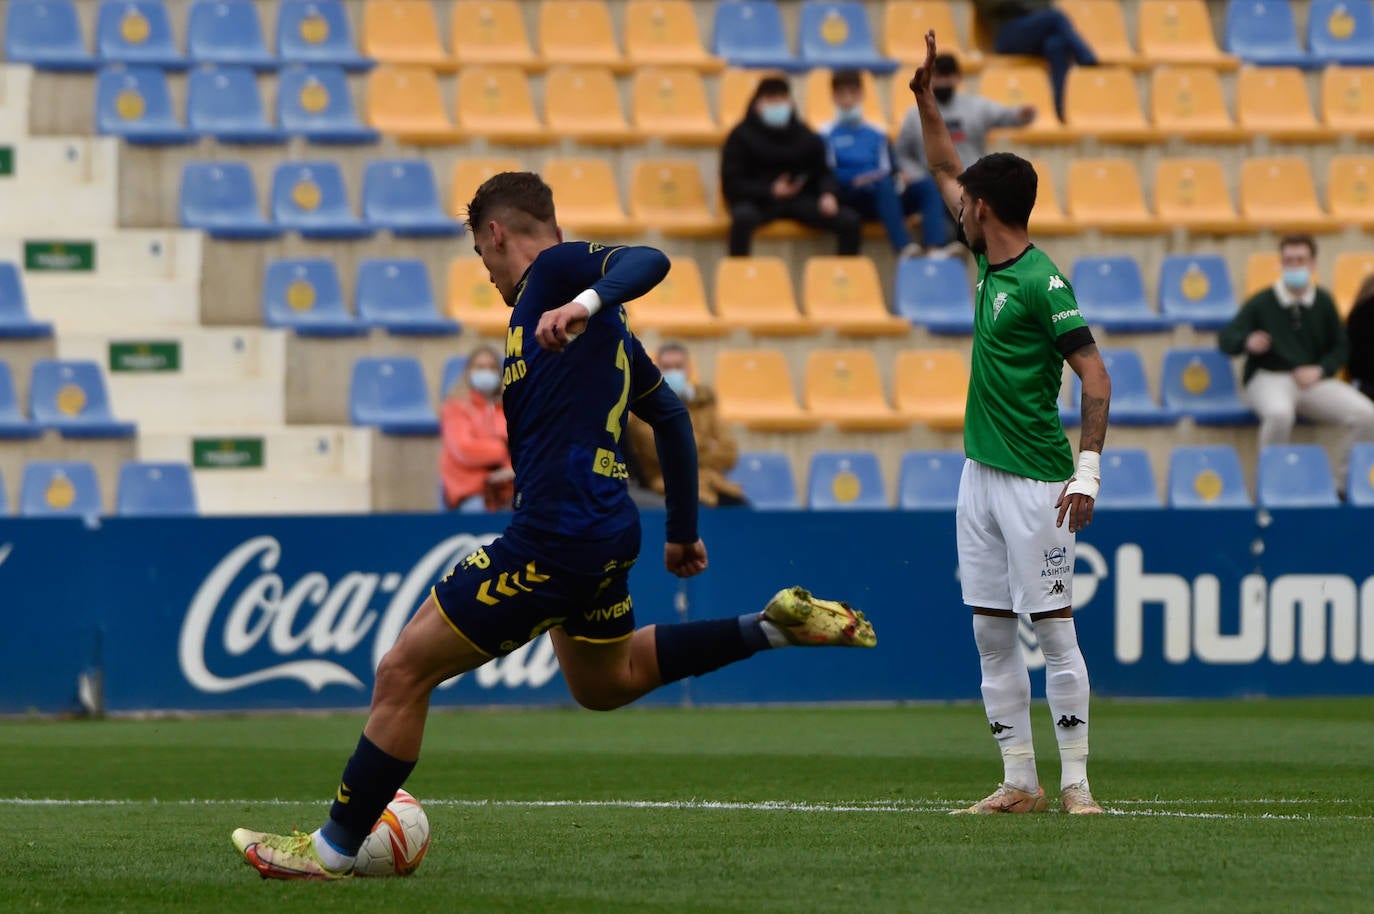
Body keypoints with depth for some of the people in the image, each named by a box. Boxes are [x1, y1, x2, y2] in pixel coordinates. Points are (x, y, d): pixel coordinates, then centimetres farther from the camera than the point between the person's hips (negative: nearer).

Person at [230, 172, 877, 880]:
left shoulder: (553, 269, -5)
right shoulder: (602, 326, 21)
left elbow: (648, 261, -24)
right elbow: (669, 415, 27)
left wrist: (585, 302, -42)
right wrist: (683, 531, 33)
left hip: (552, 540, -10)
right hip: (608, 533, 10)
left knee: (403, 672, -4)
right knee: (604, 684, 32)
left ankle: (334, 849, 2)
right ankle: (776, 625, 23)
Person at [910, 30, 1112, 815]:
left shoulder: (1042, 282, -14)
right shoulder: (990, 263, 10)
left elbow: (1097, 376, -17)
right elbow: (946, 172, 26)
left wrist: (1088, 471, -23)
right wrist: (928, 101, 20)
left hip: (1034, 482, -9)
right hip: (982, 475, 9)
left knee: (1054, 629, -6)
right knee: (992, 633, 6)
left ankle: (1075, 780, -4)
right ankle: (1020, 781, 9)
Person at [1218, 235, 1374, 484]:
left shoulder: (1324, 303, 9)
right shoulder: (1261, 303, 0)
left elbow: (1340, 347, 15)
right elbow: (1226, 339, -3)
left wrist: (1319, 370, -6)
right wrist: (1247, 342, -27)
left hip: (1313, 379, 3)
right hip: (1269, 378, -3)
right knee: (1279, 413, -41)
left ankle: (1344, 480, -2)